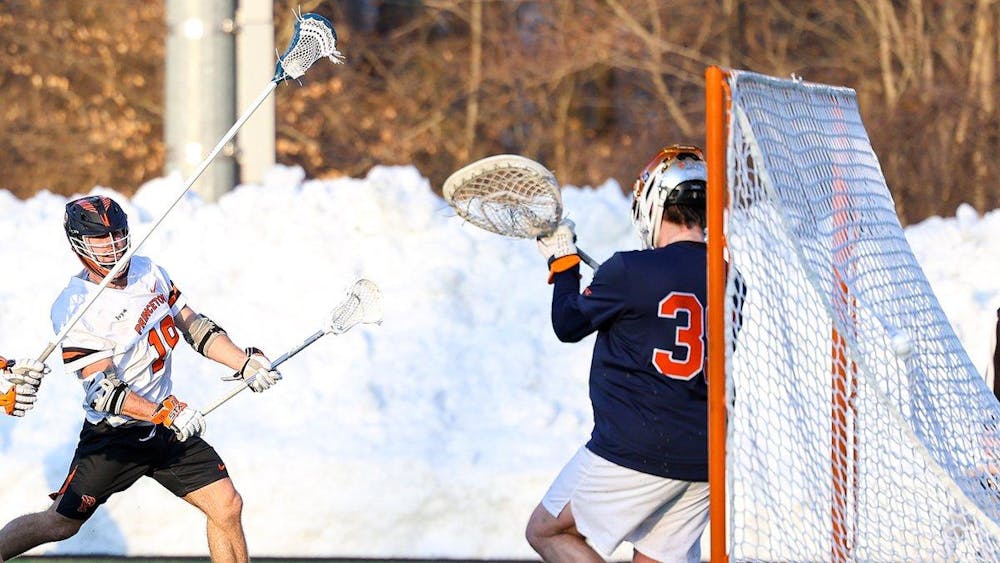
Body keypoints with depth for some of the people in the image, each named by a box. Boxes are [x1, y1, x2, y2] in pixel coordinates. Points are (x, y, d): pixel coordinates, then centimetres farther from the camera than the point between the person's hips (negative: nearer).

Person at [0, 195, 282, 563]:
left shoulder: (149, 273, 1)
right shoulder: (73, 307, -20)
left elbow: (194, 326, 11)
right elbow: (103, 391, -24)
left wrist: (245, 364, -2)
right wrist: (166, 414, -33)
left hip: (167, 427, 6)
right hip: (114, 437, -6)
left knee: (226, 507, -4)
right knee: (60, 525, 2)